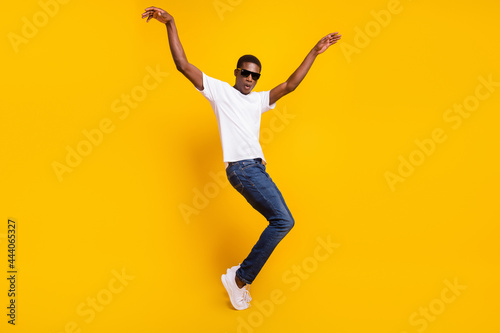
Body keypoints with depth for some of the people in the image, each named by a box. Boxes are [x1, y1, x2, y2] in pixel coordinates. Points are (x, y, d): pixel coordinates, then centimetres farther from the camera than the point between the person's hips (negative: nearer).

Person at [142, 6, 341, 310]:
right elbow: (183, 65, -1)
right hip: (241, 168, -8)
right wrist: (171, 24, -8)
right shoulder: (219, 90, 6)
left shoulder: (259, 100, 23)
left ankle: (241, 278, 15)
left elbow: (289, 85, 18)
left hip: (257, 168, 8)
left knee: (281, 222, 5)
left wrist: (315, 52, 15)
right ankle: (240, 277, -7)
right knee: (284, 220, -15)